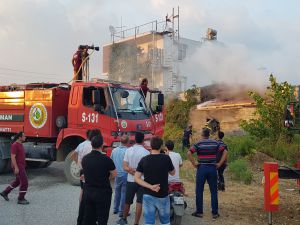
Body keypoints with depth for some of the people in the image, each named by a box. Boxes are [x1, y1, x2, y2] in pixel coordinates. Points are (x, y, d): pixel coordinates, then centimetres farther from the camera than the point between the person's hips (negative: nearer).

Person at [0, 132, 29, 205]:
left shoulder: (19, 144, 12)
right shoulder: (15, 145, -19)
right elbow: (12, 157, -22)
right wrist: (16, 167, -24)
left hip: (20, 166, 10)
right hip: (17, 166, -10)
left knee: (18, 181, 21)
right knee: (24, 182, -7)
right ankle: (21, 199, 2)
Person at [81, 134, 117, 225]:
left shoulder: (85, 159, -1)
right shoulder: (106, 159, -17)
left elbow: (86, 173, 10)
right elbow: (114, 174, -6)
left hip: (88, 192, 5)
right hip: (102, 192, -5)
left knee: (87, 218, 14)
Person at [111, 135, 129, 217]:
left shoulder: (114, 150, 2)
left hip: (117, 175, 6)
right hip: (125, 175, -6)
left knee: (117, 192, 19)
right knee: (124, 193, 3)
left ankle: (116, 209, 29)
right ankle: (122, 211, 8)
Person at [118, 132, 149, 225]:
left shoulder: (128, 150, -3)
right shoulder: (146, 152, -12)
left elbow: (125, 167, -7)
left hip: (130, 180, 3)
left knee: (127, 201, 18)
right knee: (139, 202, 3)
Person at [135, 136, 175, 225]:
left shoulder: (144, 160, -4)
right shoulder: (166, 158, -10)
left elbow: (136, 178, -9)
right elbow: (173, 173, 6)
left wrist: (150, 187, -13)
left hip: (148, 195, 1)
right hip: (163, 195, -1)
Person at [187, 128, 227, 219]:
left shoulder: (198, 143, -4)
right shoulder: (215, 143, 4)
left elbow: (189, 153, -16)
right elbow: (225, 152, -2)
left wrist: (194, 163, -8)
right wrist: (219, 164, 0)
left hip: (201, 168, -2)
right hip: (212, 168, 2)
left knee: (199, 191, 9)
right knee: (214, 191, 9)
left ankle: (199, 211, 14)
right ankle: (215, 213, 13)